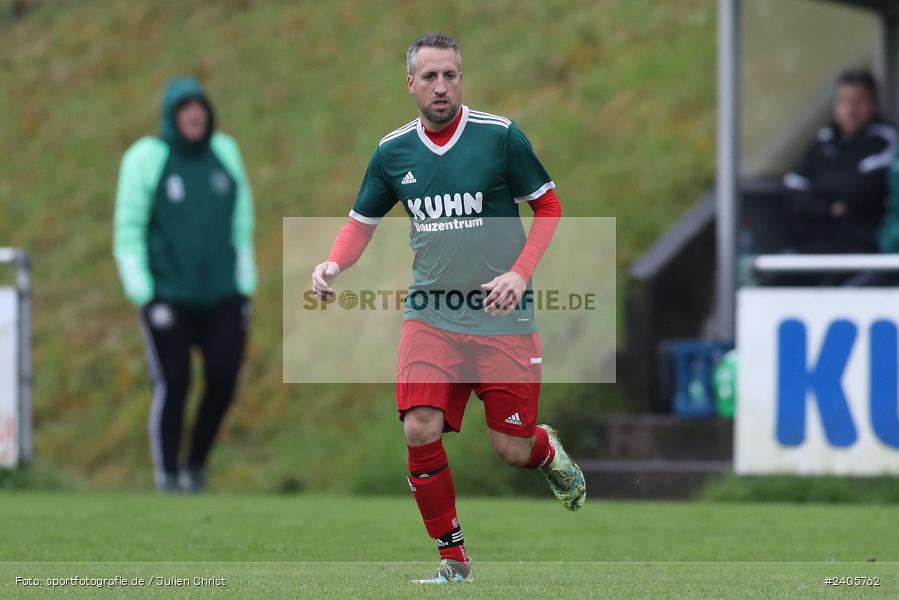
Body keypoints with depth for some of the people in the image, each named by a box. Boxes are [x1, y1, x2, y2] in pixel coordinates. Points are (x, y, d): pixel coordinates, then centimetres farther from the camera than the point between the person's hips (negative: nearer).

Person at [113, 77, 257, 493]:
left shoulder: (225, 152, 5)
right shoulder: (146, 158, -8)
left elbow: (241, 224, 11)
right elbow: (128, 231, -6)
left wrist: (245, 287, 7)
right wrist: (144, 298, -11)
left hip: (221, 297, 4)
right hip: (168, 299, -4)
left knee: (223, 381, -3)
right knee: (172, 385, -6)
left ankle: (197, 464, 17)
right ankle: (167, 472, 8)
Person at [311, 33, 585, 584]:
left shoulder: (501, 136, -7)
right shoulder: (393, 152, 2)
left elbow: (549, 207, 1)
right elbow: (363, 223, 14)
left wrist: (520, 273, -13)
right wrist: (333, 264, -7)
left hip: (502, 317, -2)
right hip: (430, 316, 2)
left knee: (511, 450, 0)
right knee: (421, 430, -15)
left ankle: (549, 451, 40)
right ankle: (453, 560, 2)